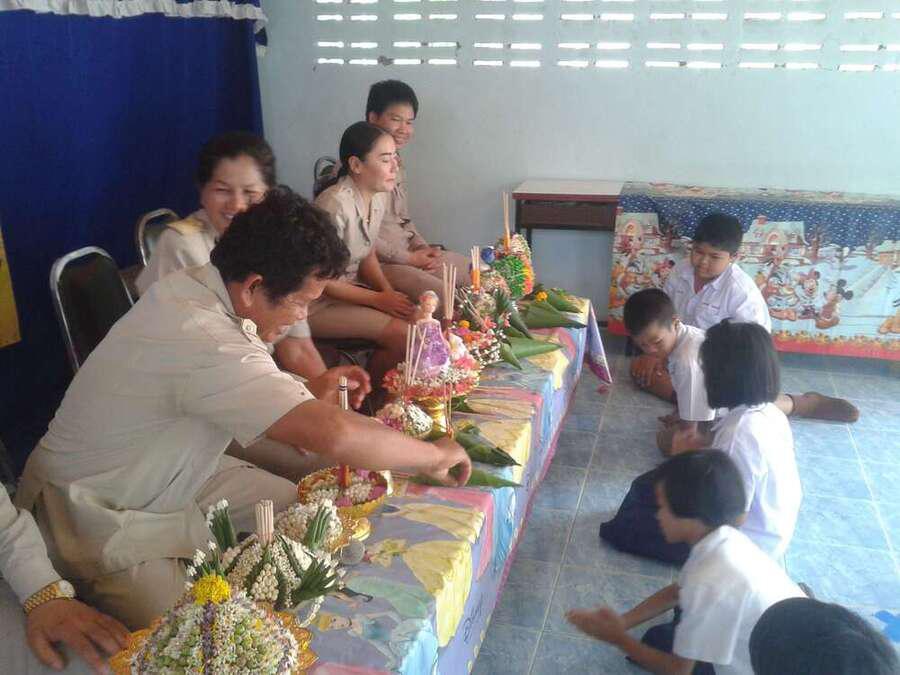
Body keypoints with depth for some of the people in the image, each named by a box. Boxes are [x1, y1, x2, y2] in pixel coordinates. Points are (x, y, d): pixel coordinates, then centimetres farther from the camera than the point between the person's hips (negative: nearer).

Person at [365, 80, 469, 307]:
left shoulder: (396, 162, 13)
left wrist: (422, 247, 0)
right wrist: (408, 259, -16)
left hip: (409, 254, 9)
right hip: (376, 262, -9)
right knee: (439, 295, -30)